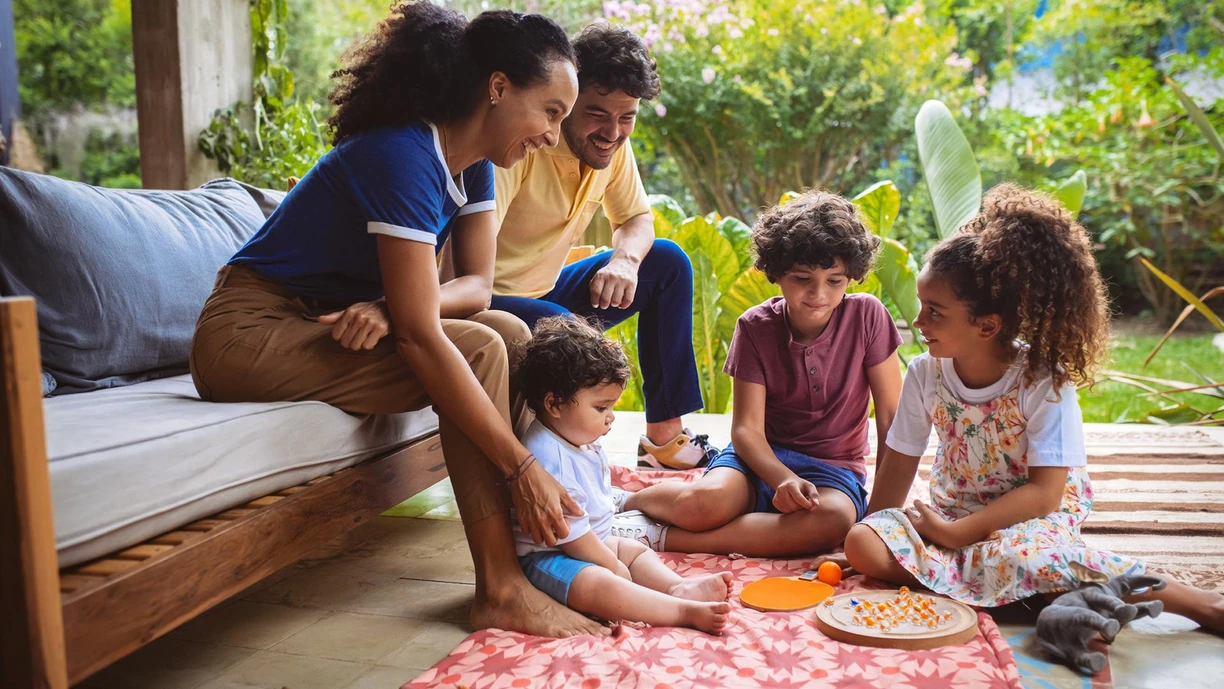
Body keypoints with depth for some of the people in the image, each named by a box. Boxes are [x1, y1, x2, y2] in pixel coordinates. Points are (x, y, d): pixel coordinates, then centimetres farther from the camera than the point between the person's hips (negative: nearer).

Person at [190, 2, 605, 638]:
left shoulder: (473, 164, 2)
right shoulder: (405, 156, -26)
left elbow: (477, 285, -1)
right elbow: (421, 338, -31)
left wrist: (395, 306, -24)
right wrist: (523, 468, -30)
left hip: (324, 324, 9)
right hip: (247, 334, -9)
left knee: (509, 333, -3)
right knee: (476, 349, -23)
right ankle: (501, 591, -19)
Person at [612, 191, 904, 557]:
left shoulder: (867, 316, -9)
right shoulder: (756, 327, -7)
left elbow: (891, 415, -4)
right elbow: (746, 427, -12)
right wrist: (784, 480, -31)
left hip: (834, 468, 1)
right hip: (762, 456, 0)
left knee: (834, 520, -37)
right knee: (705, 501, -35)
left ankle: (661, 537, -27)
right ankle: (630, 499, 0)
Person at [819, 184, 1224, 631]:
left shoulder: (1043, 381, -18)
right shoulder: (925, 373, -5)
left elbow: (1045, 492, -19)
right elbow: (900, 461, 4)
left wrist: (957, 532, -23)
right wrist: (877, 537, 5)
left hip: (1035, 520, -4)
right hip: (955, 517, 5)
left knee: (1015, 557, -41)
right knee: (863, 544, -21)